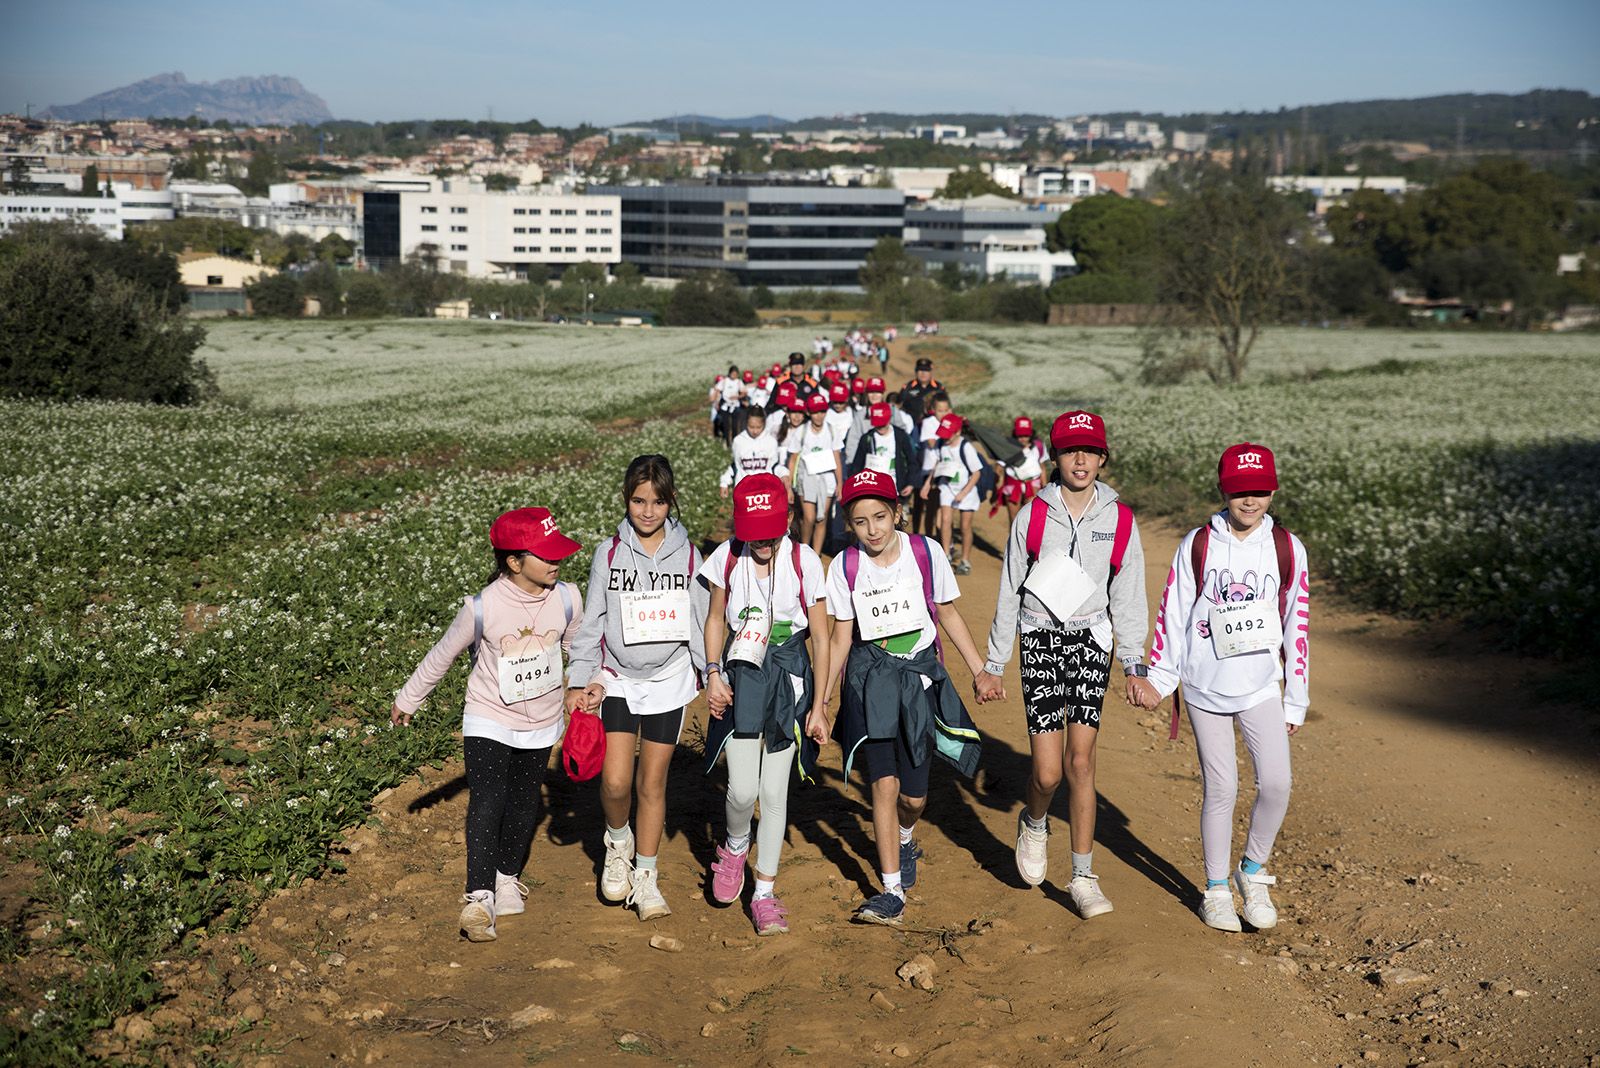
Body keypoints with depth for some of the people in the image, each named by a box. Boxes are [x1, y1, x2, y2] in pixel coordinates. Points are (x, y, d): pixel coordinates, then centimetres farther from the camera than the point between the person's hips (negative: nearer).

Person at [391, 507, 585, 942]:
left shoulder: (567, 599, -15)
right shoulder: (483, 607, -23)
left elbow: (577, 646, 8)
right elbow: (444, 654, -6)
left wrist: (577, 689, 14)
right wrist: (408, 699, 4)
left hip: (541, 723, 3)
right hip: (489, 719, -3)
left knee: (523, 804, 14)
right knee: (486, 803, -16)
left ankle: (508, 877, 35)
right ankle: (479, 898, -19)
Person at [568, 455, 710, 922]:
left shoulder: (686, 554, 0)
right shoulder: (609, 553, -2)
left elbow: (701, 620, 4)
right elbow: (592, 620, 1)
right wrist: (586, 677, -5)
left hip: (669, 678, 1)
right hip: (617, 677, 0)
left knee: (653, 782, 5)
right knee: (615, 782, -11)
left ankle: (645, 875, 19)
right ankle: (619, 841, 20)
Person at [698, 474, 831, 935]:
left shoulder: (804, 561, -10)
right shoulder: (727, 558, -5)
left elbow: (820, 637, -4)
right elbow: (716, 619, 10)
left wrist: (818, 705, -4)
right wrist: (713, 674, -3)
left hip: (789, 676, -1)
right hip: (741, 673, 1)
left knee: (774, 792, 3)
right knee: (742, 790, -7)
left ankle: (764, 893, 16)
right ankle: (734, 848, 27)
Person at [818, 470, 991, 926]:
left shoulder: (925, 553, -7)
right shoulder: (845, 567, -5)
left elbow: (948, 615, 5)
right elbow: (842, 636, 3)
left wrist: (980, 670, 6)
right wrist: (825, 693, 0)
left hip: (920, 672, 0)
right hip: (870, 678, 0)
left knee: (913, 794, 3)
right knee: (884, 783, -10)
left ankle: (904, 842, 39)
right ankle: (892, 891, -2)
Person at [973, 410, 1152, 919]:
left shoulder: (1119, 520, 2)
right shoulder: (1032, 517, -1)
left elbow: (1128, 599, 5)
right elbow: (1009, 595, 5)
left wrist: (1135, 667, 0)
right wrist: (993, 664, 8)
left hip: (1092, 640, 1)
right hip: (1041, 640, -1)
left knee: (1080, 762, -4)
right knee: (1048, 771, -6)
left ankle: (1083, 877, 7)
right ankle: (1035, 822, 30)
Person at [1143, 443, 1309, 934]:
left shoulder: (1287, 549, 1)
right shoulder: (1197, 545, -2)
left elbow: (1297, 624, 5)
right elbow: (1172, 614, 2)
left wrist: (1297, 700, 7)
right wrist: (1159, 679, -1)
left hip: (1261, 687, 1)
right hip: (1205, 688, -1)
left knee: (1276, 783, -11)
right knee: (1220, 788, 3)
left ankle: (1252, 872, 13)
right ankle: (1216, 889, 19)